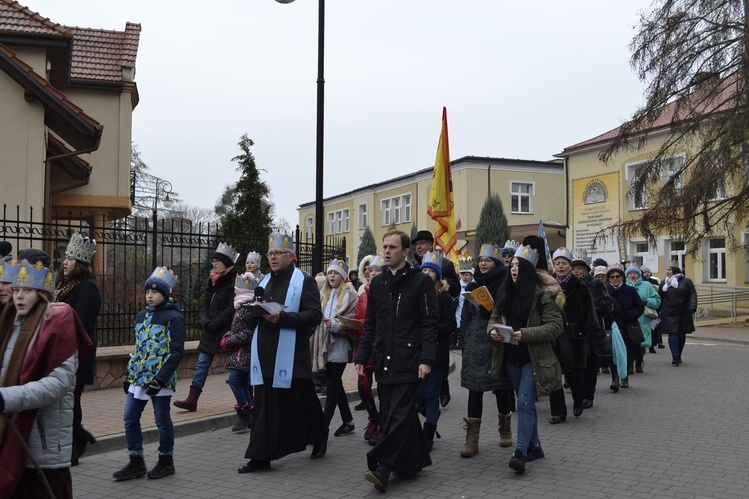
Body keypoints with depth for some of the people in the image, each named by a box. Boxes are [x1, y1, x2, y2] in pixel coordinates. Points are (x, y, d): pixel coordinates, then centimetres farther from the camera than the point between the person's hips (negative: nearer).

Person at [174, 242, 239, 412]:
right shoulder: (212, 281, 12)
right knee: (202, 364, 4)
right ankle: (192, 400, 5)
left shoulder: (233, 281, -11)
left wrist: (214, 324, -16)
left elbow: (231, 308, -16)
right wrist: (205, 322, -5)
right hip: (210, 331, 7)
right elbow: (206, 304, 12)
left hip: (226, 331, -7)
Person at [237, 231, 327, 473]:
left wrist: (282, 317, -23)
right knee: (264, 406, 5)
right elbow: (251, 321, 19)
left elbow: (315, 315, -14)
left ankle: (319, 438, 31)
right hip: (265, 355, 5)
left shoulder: (304, 282, -3)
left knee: (301, 402, 7)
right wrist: (254, 313, -5)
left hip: (291, 357, -5)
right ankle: (261, 456, 8)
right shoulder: (264, 282, 17)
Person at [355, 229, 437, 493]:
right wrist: (362, 357, 10)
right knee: (390, 416, 8)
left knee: (399, 416, -8)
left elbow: (429, 324, -7)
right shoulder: (377, 283, 13)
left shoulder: (421, 281, -3)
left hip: (408, 362, -6)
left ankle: (382, 468, -9)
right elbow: (370, 324, 15)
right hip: (383, 362, 6)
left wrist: (426, 359, -16)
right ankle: (415, 460, 19)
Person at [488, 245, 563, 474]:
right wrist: (492, 330, -7)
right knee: (526, 402, 16)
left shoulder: (543, 294, -11)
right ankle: (534, 446, 28)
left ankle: (521, 452, -11)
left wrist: (526, 334, -23)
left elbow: (555, 326, -14)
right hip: (511, 357, 7)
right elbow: (494, 316, 16)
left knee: (525, 402, -13)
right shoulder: (505, 292, 9)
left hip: (533, 358, -7)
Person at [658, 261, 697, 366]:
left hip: (683, 314, 0)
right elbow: (660, 298, 12)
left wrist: (692, 306, -17)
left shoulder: (686, 281, 2)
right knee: (672, 334, -10)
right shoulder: (663, 283, 10)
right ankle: (675, 357, -14)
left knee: (682, 335, 8)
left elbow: (693, 294, -3)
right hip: (669, 314, 0)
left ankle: (678, 356, 22)